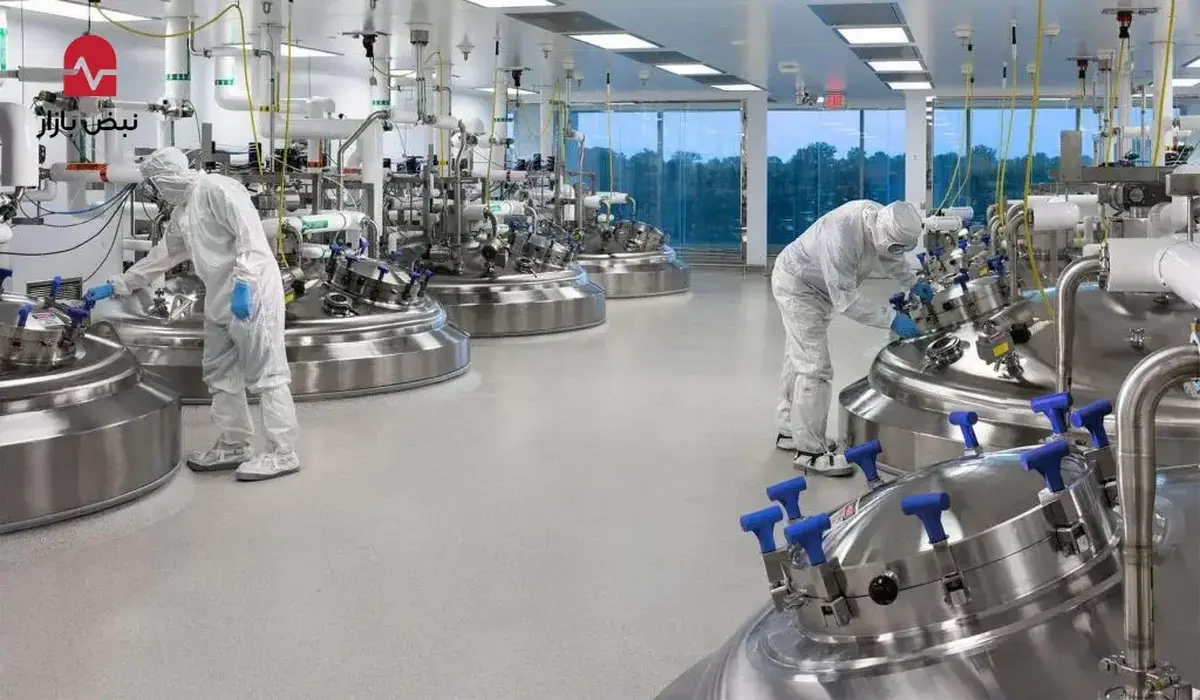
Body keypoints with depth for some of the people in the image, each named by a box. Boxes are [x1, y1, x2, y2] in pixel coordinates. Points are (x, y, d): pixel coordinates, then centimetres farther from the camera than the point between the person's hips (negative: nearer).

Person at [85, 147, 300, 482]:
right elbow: (160, 257, 28)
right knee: (221, 375, 14)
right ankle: (234, 445, 24)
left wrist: (243, 283, -26)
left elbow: (250, 235, -19)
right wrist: (114, 287, 29)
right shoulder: (181, 213, 19)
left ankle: (283, 453, -4)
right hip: (220, 300, 10)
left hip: (251, 294, -10)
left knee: (266, 374, -7)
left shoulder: (217, 189, -10)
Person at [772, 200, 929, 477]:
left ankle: (790, 432, 34)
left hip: (817, 287, 10)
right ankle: (809, 451, -6)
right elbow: (847, 301, -35)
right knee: (815, 368, -12)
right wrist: (892, 318, -36)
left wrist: (913, 283, -4)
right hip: (797, 286, -10)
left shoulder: (880, 218, -14)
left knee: (799, 360, 20)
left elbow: (889, 256, 9)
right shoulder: (842, 238, -39)